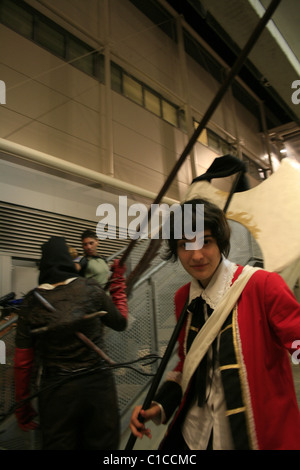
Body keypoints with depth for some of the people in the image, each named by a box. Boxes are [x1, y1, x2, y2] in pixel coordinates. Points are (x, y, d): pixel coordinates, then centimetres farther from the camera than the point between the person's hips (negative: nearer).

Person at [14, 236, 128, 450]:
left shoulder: (32, 302, -7)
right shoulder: (91, 289, -9)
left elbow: (23, 362, -2)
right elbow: (121, 322, 6)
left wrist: (23, 406, 12)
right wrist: (118, 282, 13)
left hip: (57, 391, 0)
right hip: (98, 384, 0)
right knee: (102, 444, 17)